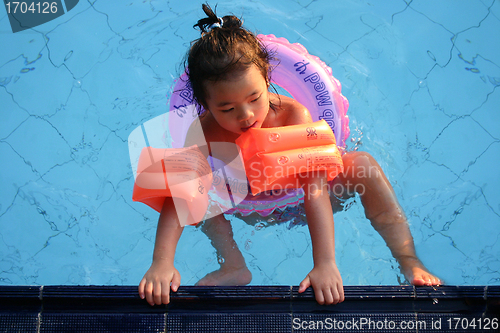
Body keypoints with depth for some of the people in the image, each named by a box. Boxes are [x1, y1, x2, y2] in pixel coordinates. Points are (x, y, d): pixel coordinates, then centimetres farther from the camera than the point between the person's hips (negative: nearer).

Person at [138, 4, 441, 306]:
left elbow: (316, 188, -39)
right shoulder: (205, 131, -28)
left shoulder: (294, 116, -32)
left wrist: (325, 264, -48)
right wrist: (162, 262, -46)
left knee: (362, 164, -26)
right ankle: (234, 265, -22)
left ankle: (409, 262, -21)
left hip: (298, 202, -1)